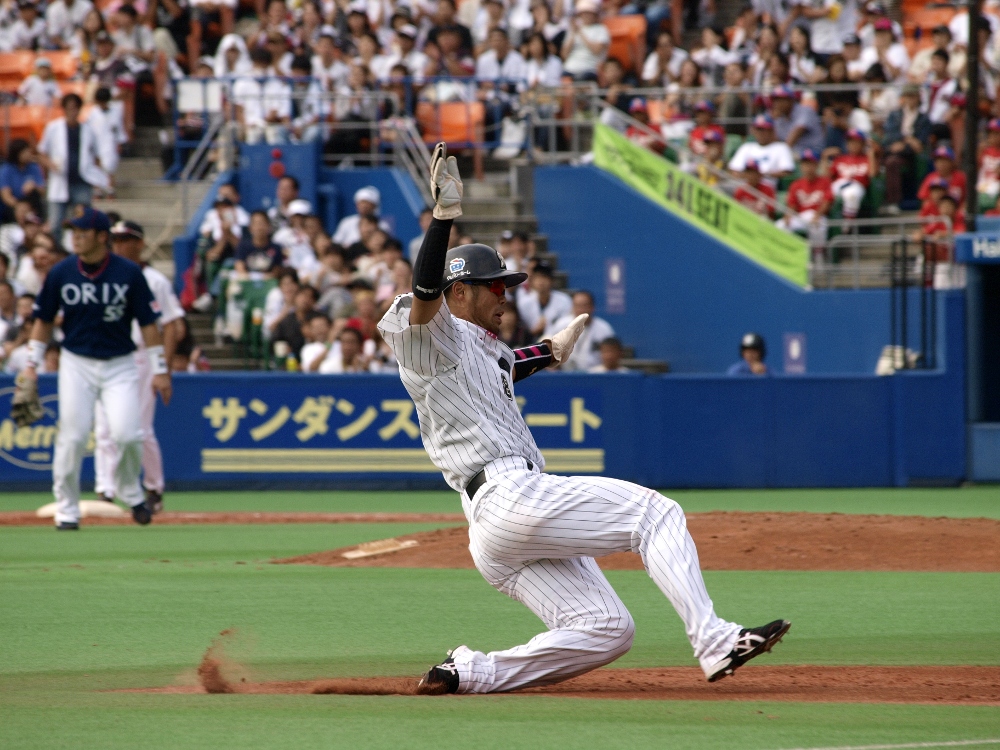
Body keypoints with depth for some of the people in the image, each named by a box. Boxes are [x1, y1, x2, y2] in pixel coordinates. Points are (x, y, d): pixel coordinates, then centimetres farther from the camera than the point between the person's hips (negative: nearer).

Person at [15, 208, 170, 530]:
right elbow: (44, 321, 8)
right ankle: (66, 510, 9)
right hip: (76, 364, 1)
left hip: (119, 365, -1)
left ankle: (131, 493, 12)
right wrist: (31, 364, 1)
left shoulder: (129, 273, -6)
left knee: (126, 433, -15)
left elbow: (148, 323, -1)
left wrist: (160, 370, -3)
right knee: (72, 438, -4)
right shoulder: (61, 273, -2)